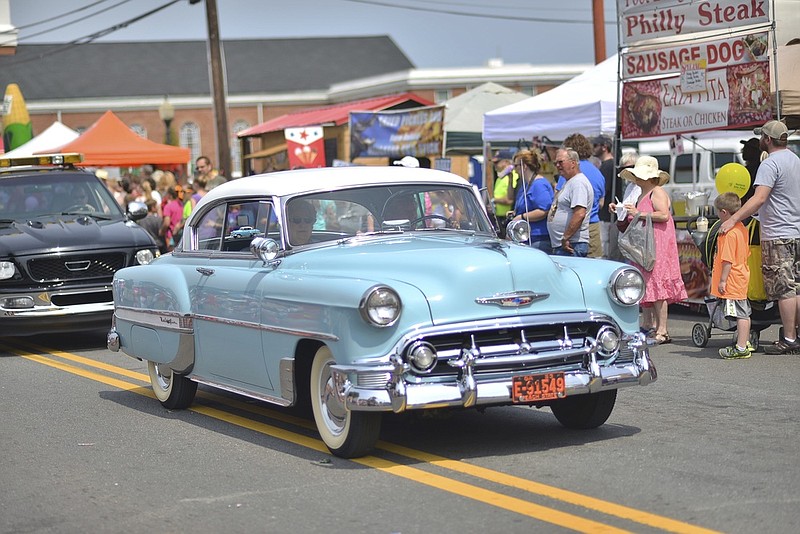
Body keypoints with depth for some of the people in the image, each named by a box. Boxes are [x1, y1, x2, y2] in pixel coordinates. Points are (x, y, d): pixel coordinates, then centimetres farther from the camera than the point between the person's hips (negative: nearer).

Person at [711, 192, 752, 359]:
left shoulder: (729, 233, -20)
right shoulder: (742, 229, 11)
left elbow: (728, 260, -22)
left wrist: (722, 280, -18)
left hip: (732, 281, -11)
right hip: (742, 277, 11)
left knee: (741, 314, -8)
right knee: (744, 313, 17)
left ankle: (741, 349, -7)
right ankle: (745, 343, 28)